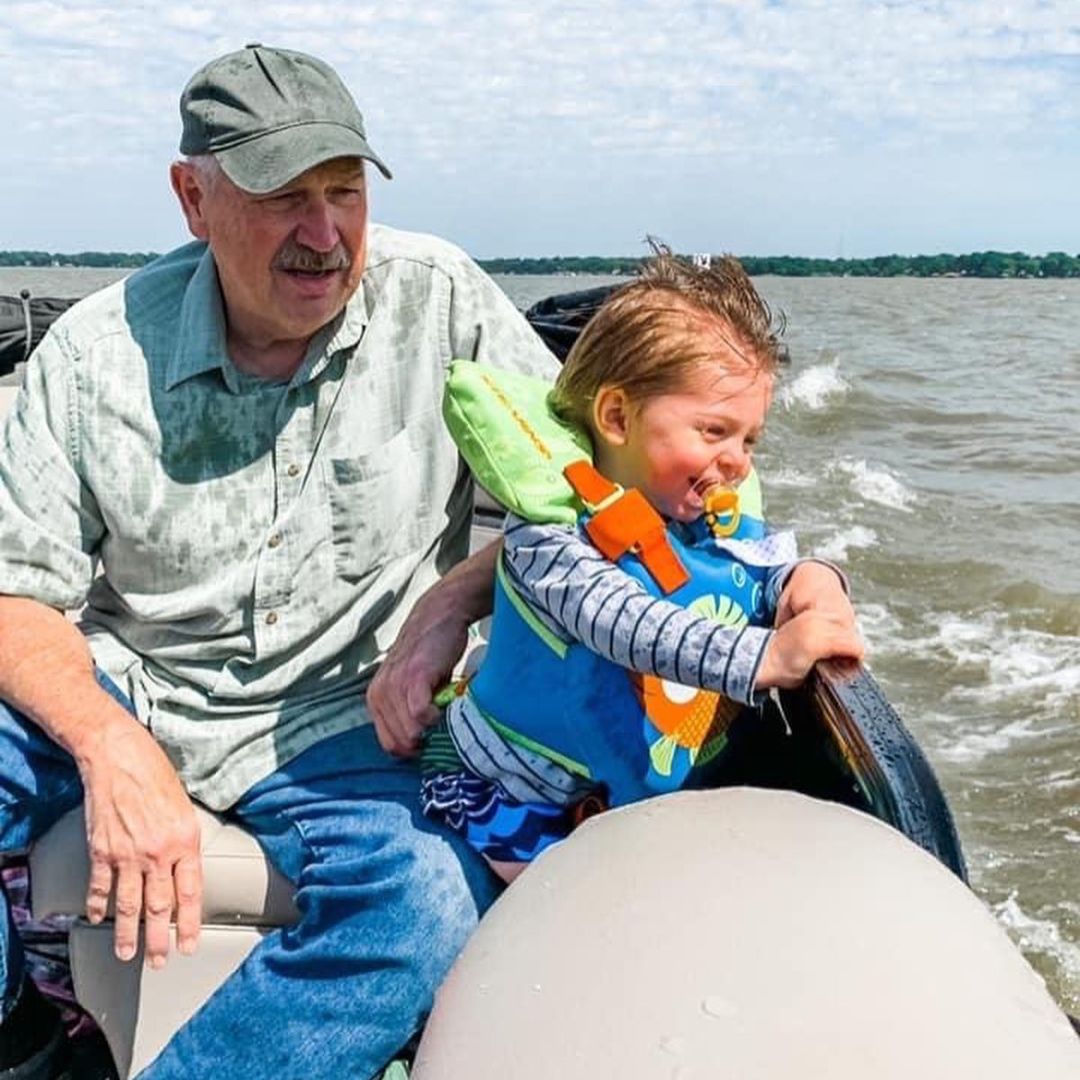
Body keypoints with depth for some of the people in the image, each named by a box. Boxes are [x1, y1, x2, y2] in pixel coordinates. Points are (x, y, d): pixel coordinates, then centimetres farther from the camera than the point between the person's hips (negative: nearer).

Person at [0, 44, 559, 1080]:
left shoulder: (438, 298, -7)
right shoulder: (96, 352, -5)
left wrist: (453, 597, -20)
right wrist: (112, 749, -21)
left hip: (342, 722, -1)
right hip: (119, 695, 2)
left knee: (431, 905, -32)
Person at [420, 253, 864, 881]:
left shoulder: (720, 520, -1)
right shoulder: (552, 534, -26)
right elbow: (624, 624, -41)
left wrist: (809, 580, -25)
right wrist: (762, 658, -54)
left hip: (649, 794, 7)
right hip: (513, 796, -7)